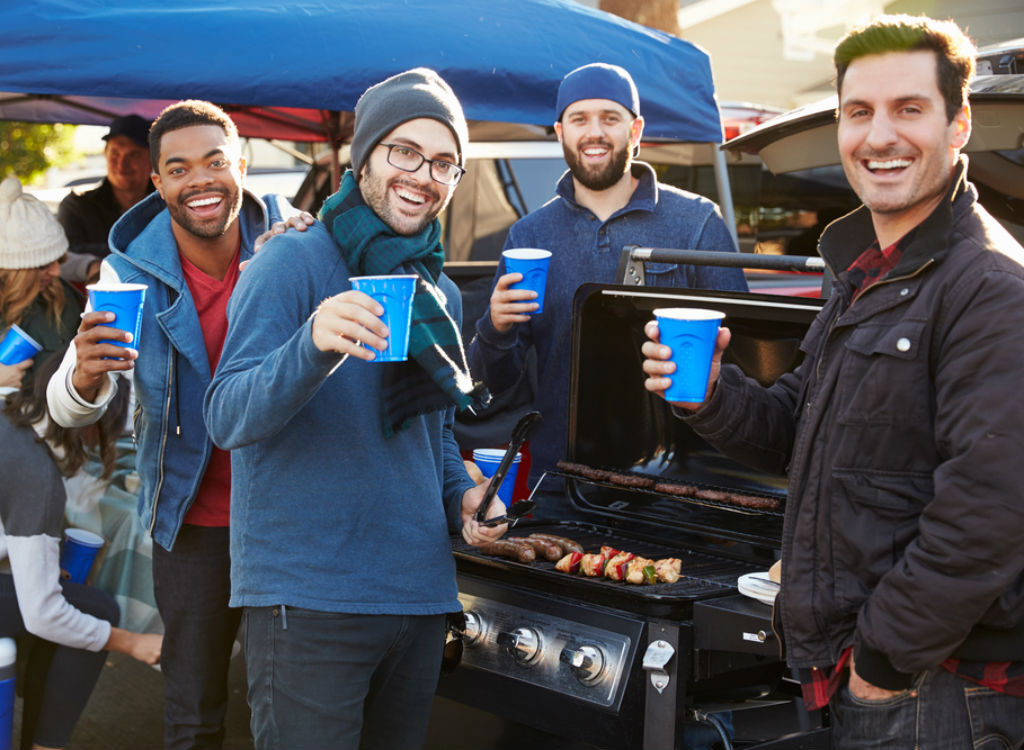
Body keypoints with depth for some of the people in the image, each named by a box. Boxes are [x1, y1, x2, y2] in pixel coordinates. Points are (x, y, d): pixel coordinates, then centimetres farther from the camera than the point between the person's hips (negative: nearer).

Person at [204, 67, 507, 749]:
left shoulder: (441, 294, 14)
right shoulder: (294, 262, -7)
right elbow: (228, 419, -17)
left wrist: (463, 494, 4)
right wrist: (314, 346, -35)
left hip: (421, 592, 7)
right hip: (308, 598, -7)